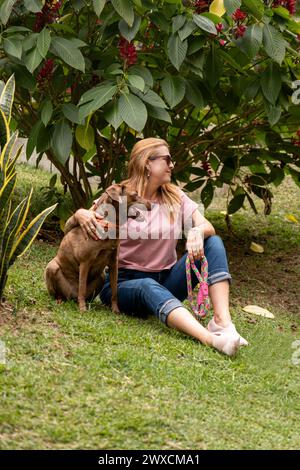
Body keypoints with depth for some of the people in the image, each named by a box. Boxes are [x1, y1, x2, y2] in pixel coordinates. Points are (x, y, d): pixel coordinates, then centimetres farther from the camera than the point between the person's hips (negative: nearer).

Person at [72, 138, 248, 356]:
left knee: (213, 242, -16)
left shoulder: (175, 197, 7)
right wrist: (82, 214, -27)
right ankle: (209, 338, -63)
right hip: (125, 281, -4)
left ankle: (222, 321, -34)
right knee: (149, 287, -41)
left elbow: (208, 227, -5)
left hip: (166, 281, 4)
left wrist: (198, 232, -30)